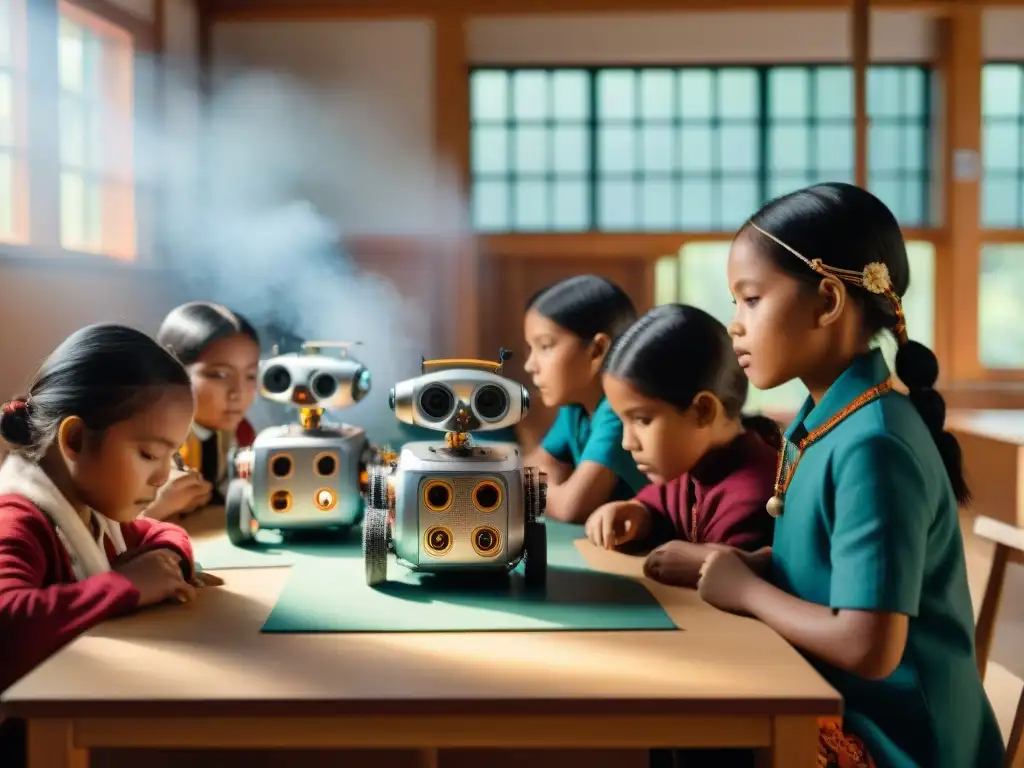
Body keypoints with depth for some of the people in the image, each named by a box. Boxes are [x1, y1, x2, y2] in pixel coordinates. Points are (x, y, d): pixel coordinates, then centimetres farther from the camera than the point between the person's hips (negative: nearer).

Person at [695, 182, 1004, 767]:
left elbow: (868, 648, -27)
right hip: (837, 708, 7)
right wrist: (718, 564, -2)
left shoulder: (871, 446, -24)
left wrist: (745, 589, -14)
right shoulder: (823, 422, 2)